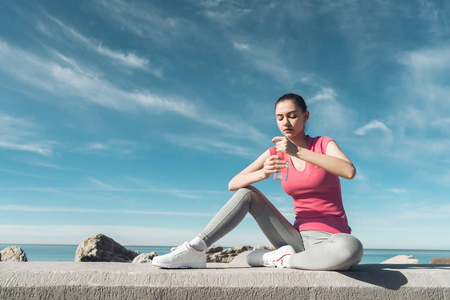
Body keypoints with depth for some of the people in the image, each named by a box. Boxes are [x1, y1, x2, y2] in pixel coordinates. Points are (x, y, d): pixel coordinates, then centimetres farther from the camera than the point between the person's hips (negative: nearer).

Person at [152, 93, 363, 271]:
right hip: (299, 237, 3)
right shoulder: (276, 153, 4)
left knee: (351, 248, -39)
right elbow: (233, 184, -3)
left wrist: (299, 151, -31)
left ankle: (281, 259, -18)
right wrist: (263, 173, -22)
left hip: (330, 239, -2)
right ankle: (196, 250, -18)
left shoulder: (324, 144, -3)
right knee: (247, 193, -9)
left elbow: (349, 171, -26)